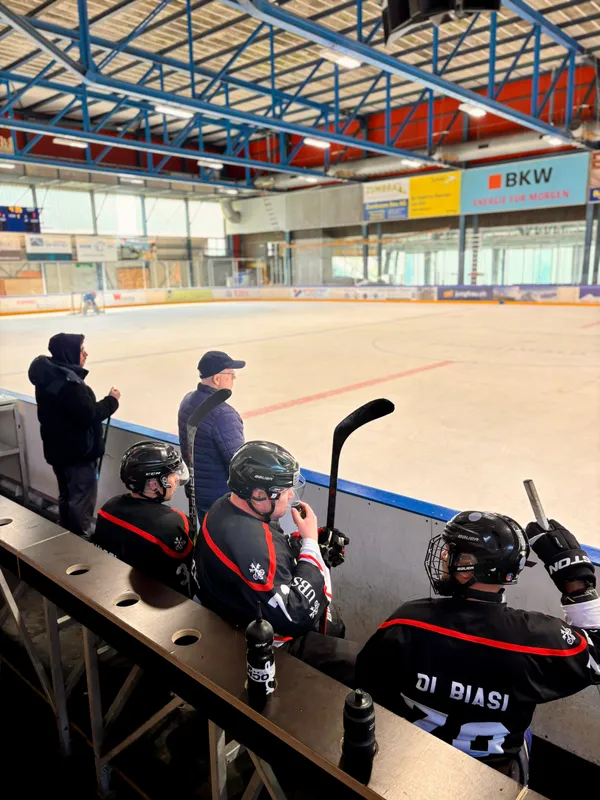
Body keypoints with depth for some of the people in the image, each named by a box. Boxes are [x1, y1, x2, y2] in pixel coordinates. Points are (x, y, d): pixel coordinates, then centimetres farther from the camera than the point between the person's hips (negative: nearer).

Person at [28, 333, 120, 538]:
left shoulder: (48, 376, 3)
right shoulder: (68, 382, -28)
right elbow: (89, 416, -26)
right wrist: (111, 401, -12)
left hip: (58, 449, 10)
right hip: (78, 453, -10)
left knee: (67, 497, 24)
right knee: (81, 502, 5)